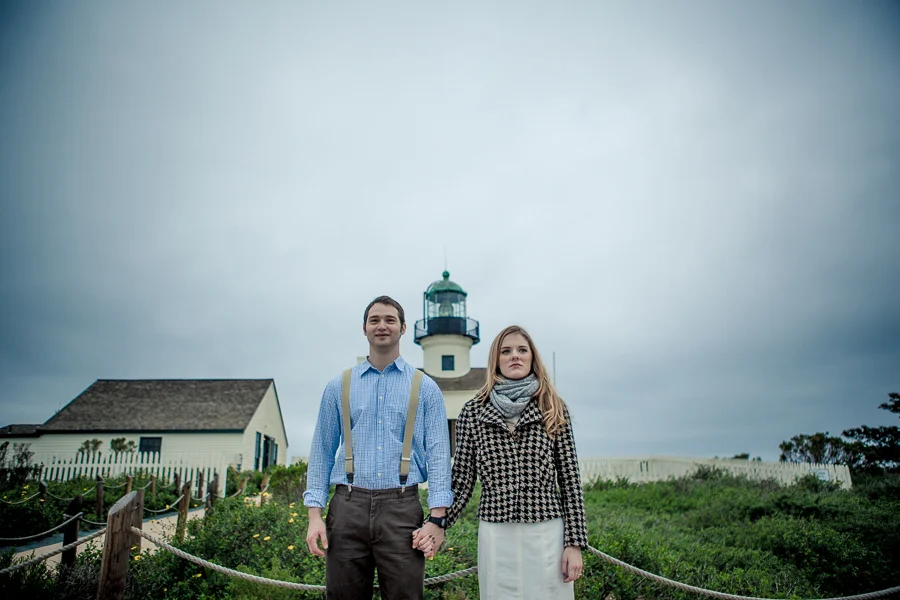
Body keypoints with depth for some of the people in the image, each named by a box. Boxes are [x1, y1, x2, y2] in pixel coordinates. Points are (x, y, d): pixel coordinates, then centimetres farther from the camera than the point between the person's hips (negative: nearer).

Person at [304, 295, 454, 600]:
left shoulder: (425, 388, 6)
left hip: (402, 508, -1)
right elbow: (322, 452, 9)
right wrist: (314, 513, 0)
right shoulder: (339, 386, 10)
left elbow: (438, 453, 1)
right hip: (348, 507, 2)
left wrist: (437, 517, -8)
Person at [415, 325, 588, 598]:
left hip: (547, 534, 0)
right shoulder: (473, 411, 2)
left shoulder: (554, 409, 3)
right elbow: (462, 480, 5)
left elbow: (569, 478, 3)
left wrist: (574, 542, -1)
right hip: (496, 535, 0)